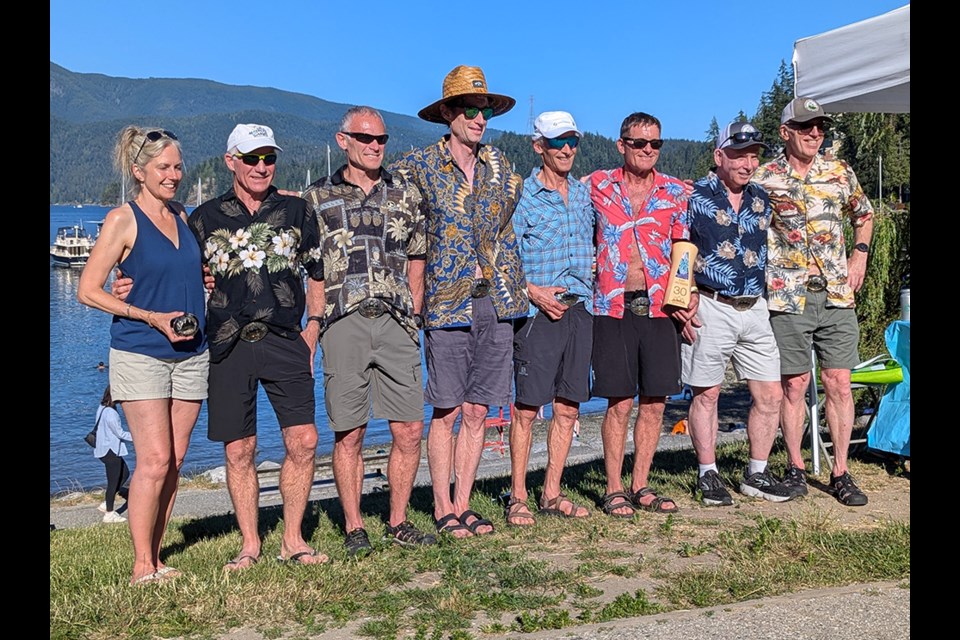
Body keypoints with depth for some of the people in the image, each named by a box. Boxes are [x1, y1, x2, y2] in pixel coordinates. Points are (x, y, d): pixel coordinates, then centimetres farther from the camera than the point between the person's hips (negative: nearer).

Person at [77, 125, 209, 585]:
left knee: (175, 461, 6)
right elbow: (87, 291, -6)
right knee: (154, 460, -9)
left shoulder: (182, 217, 13)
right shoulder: (123, 220, -4)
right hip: (140, 353, -5)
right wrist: (152, 317, -14)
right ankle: (142, 567, 3)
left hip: (190, 352, 6)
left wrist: (210, 278, 6)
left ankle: (155, 558, 16)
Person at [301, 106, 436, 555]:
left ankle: (398, 522, 18)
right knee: (349, 434, 3)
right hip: (343, 326, -2)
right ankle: (353, 528, 16)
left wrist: (412, 319, 8)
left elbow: (416, 262, 15)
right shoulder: (316, 197, 8)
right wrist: (314, 322, -1)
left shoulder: (405, 195, 14)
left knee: (409, 431, 2)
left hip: (396, 325, 2)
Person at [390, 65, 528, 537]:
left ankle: (463, 504, 18)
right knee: (447, 410, 1)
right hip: (448, 302, -4)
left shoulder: (499, 164, 13)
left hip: (496, 300, 4)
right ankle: (442, 508, 14)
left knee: (477, 410, 8)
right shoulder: (419, 165, -1)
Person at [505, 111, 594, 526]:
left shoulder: (584, 194, 13)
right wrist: (534, 291, -14)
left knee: (568, 407, 8)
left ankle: (552, 493, 18)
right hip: (537, 312, -5)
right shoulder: (522, 196, -3)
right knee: (527, 406, -3)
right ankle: (517, 497, 8)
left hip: (579, 309, 6)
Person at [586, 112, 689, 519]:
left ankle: (640, 487, 19)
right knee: (620, 402, 0)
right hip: (613, 308, -2)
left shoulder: (676, 192, 9)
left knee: (654, 402, 6)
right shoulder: (597, 185, 4)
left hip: (659, 308, 3)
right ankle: (613, 490, 12)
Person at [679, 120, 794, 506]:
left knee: (770, 395, 6)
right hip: (710, 308, -6)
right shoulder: (694, 196, -5)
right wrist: (684, 301, -13)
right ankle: (708, 476, 16)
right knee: (706, 394, 3)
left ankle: (756, 475, 21)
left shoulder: (761, 199, 13)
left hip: (755, 308, 6)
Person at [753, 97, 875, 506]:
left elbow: (864, 215, 25)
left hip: (837, 295, 3)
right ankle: (795, 468, 16)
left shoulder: (840, 173, 9)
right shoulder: (763, 178, -1)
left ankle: (840, 472, 12)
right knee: (794, 384, 3)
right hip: (788, 297, -3)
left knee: (838, 383, 2)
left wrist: (859, 256, 12)